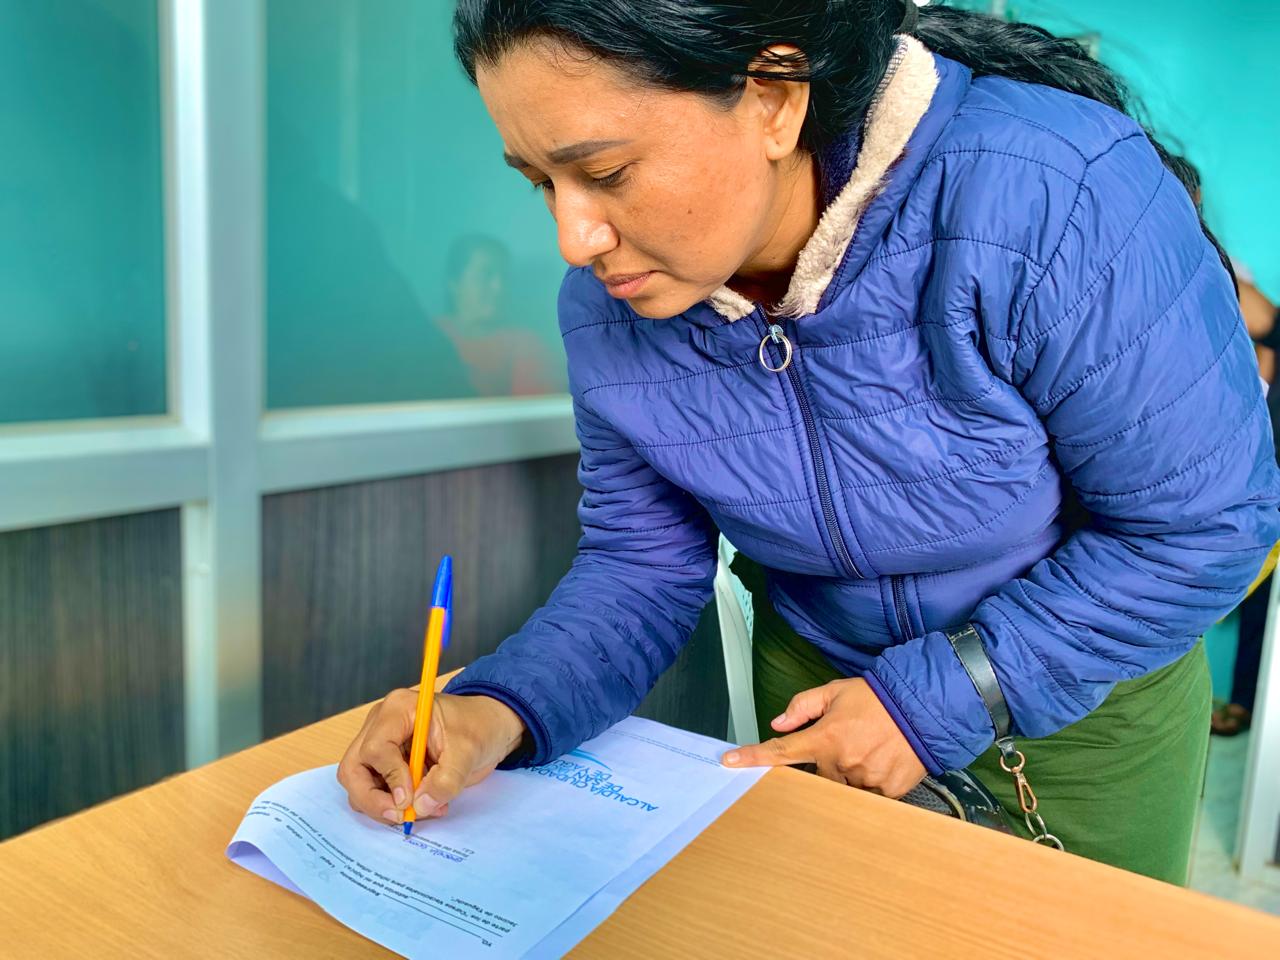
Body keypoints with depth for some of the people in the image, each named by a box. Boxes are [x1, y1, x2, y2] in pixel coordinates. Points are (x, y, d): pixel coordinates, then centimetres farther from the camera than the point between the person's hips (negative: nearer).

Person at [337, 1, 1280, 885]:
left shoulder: (1056, 201, -33)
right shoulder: (608, 300, -18)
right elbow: (642, 560, -9)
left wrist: (939, 702, -24)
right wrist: (502, 711, -27)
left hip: (1088, 693, -2)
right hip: (817, 686, 3)